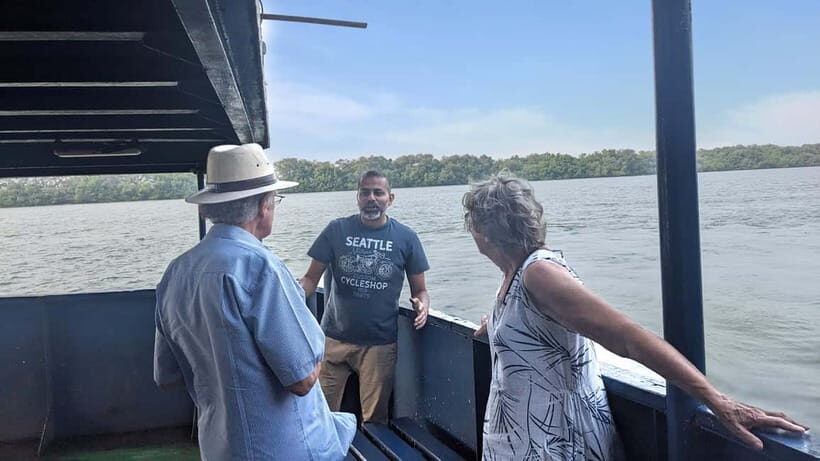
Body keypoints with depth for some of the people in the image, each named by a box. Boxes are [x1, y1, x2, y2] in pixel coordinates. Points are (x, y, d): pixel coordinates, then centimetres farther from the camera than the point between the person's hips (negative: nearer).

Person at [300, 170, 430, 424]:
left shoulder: (405, 237, 0)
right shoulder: (337, 230, -1)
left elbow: (419, 290, 7)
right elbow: (311, 278, 1)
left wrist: (422, 305, -16)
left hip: (380, 343, 0)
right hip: (335, 339, 0)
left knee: (374, 419, 11)